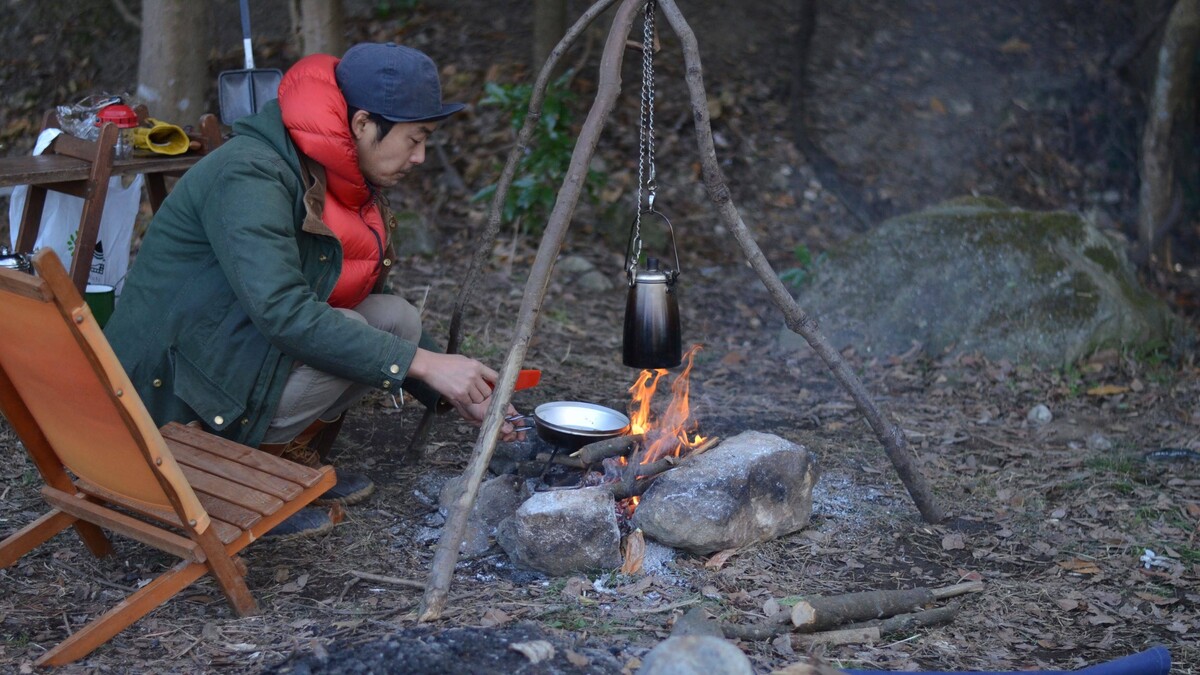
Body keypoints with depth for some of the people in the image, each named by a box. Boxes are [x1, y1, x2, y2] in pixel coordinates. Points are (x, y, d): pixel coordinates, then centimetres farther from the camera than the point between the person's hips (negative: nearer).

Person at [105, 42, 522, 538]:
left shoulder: (336, 182, 5)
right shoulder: (250, 176, -24)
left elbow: (371, 303, 15)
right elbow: (282, 312, -35)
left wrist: (456, 393, 7)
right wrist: (423, 363, -32)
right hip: (170, 389, -9)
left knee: (397, 319, -4)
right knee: (344, 333, -27)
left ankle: (291, 459, 1)